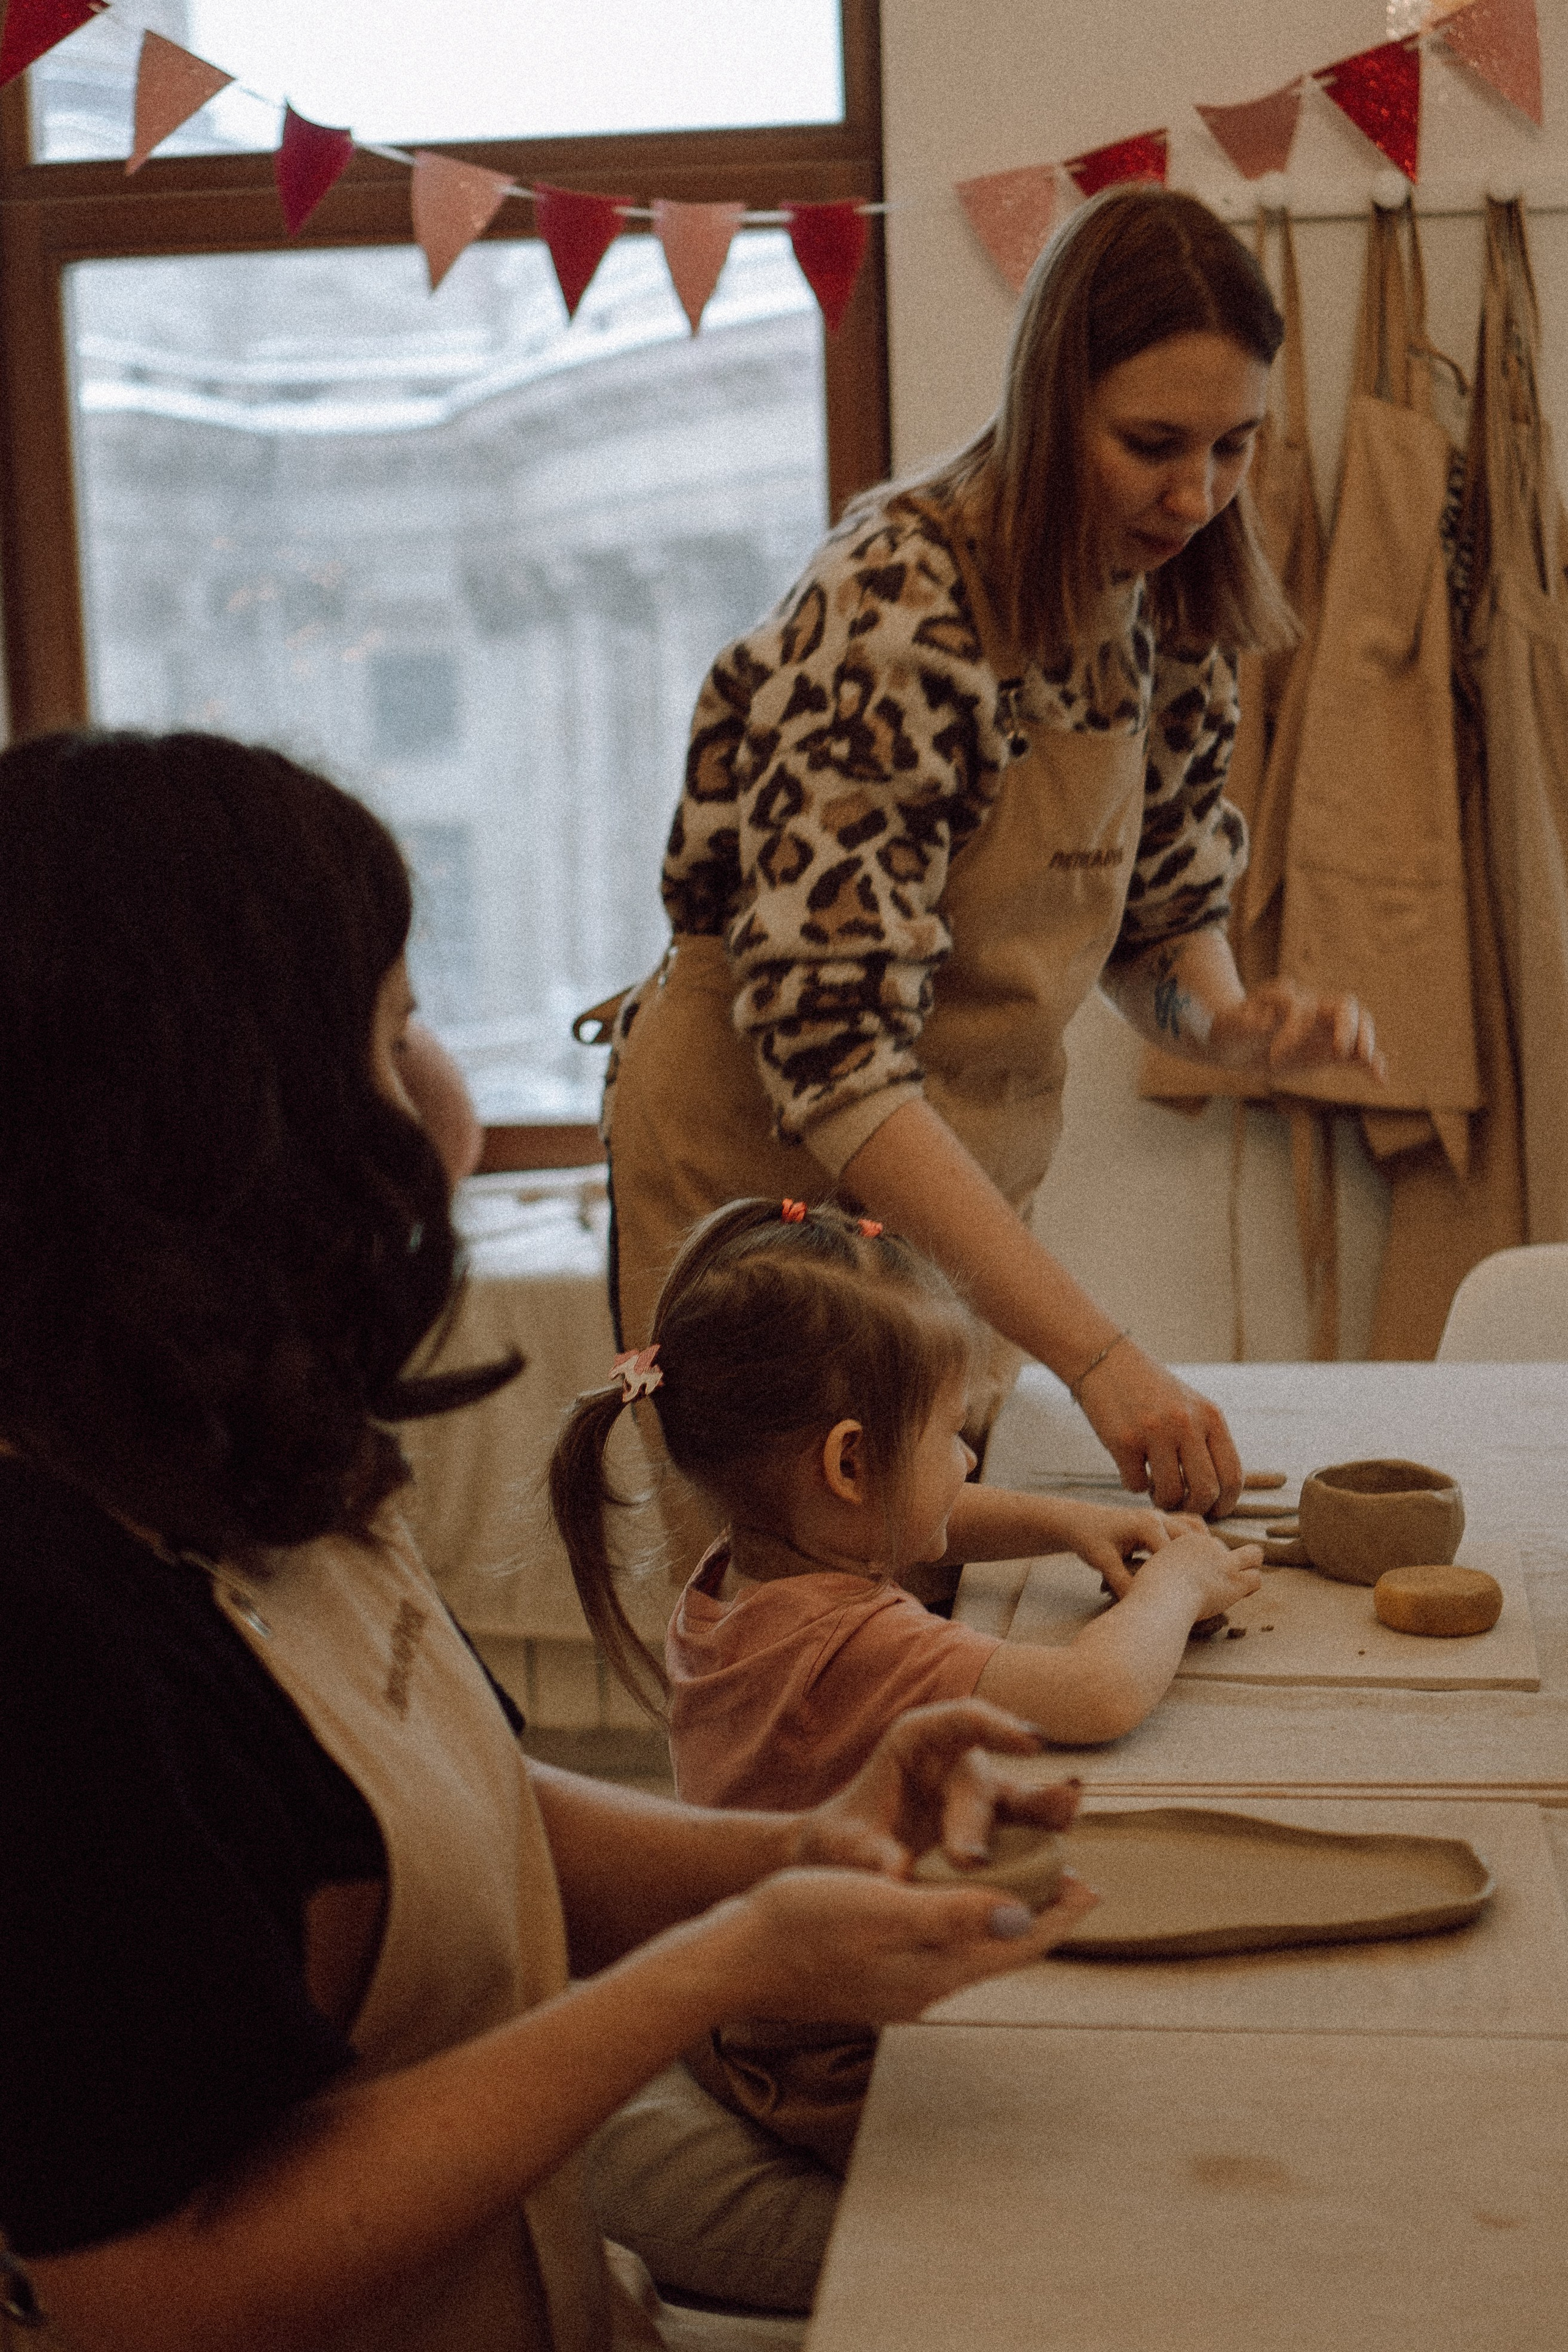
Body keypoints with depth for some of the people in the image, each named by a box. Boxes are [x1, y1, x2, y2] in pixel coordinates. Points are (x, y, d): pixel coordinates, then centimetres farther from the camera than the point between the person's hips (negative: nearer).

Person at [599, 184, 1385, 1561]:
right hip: (765, 1158, -6)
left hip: (970, 1166, 7)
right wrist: (1096, 1356, -39)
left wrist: (1233, 1020, -16)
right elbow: (832, 1055, -33)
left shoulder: (1168, 602, -4)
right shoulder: (894, 616, -27)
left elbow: (1161, 912, 9)